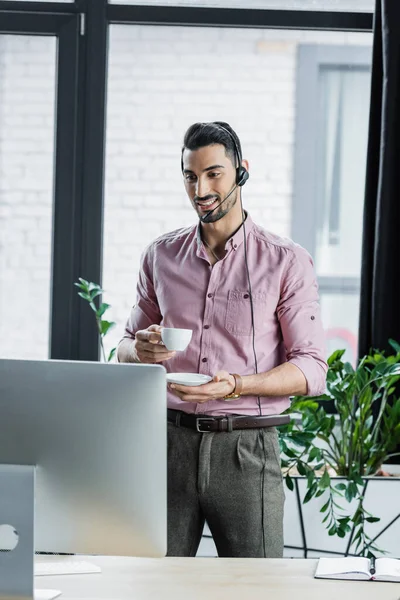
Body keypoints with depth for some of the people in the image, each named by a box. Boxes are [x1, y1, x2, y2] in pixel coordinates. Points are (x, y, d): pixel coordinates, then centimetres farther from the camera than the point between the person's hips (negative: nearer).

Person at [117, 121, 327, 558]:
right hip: (170, 437, 3)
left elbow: (311, 369, -3)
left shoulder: (286, 261, 0)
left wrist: (235, 385, -18)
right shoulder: (160, 256, 12)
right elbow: (126, 347, 19)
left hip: (247, 447, -2)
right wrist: (140, 350, -6)